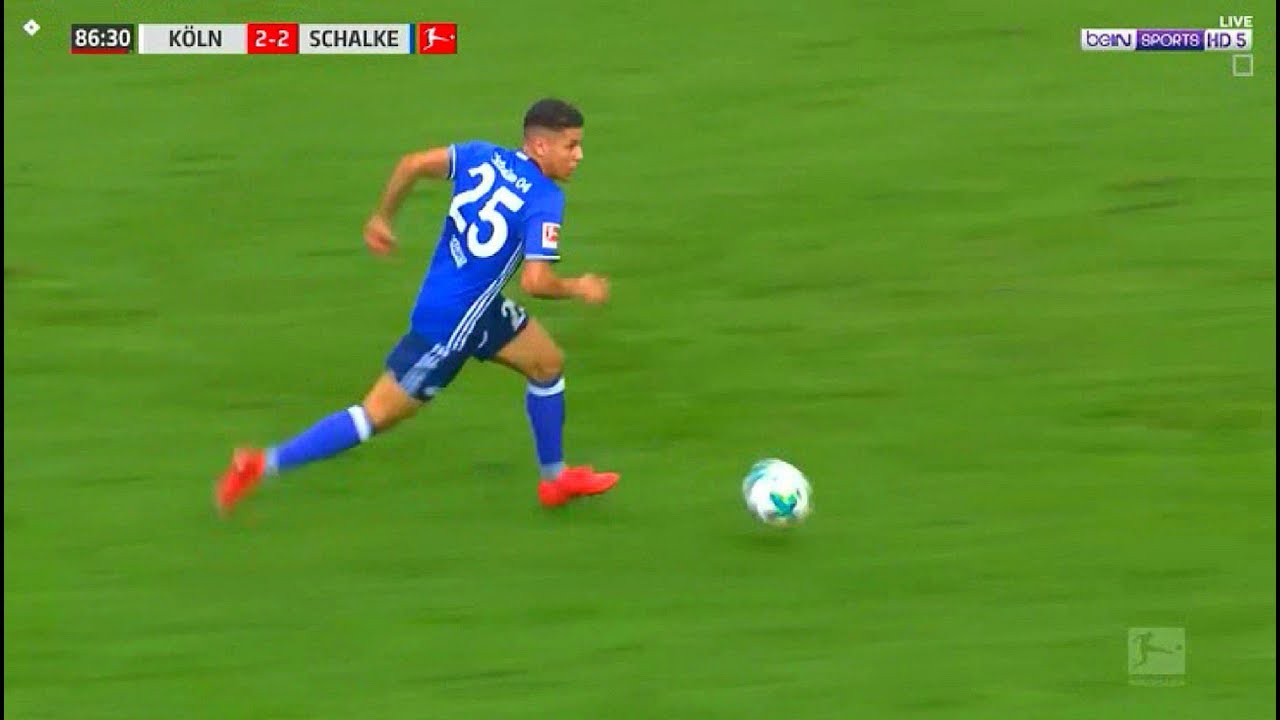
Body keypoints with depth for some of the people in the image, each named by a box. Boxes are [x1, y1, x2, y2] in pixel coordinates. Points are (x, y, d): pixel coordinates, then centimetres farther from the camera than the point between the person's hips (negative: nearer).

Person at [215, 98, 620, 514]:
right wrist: (578, 289, -10)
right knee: (379, 414, 1)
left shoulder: (483, 156, -3)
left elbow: (413, 163, -7)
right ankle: (265, 464, 5)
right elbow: (535, 282, -29)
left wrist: (381, 218, 6)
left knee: (548, 364, 21)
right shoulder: (545, 201, -22)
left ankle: (555, 479, 36)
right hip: (451, 323, -9)